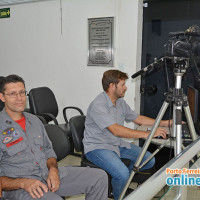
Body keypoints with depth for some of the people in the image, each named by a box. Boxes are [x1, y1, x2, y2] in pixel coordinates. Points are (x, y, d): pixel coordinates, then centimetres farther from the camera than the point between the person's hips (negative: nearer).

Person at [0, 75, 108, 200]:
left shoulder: (34, 120, 17)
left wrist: (53, 169, -1)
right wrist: (23, 183, -23)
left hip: (49, 175, 7)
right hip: (16, 186, -7)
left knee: (100, 177, -3)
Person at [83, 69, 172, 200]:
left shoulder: (121, 102, 6)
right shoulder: (98, 105, -23)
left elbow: (138, 118, 14)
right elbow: (116, 130, -31)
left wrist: (166, 123, 5)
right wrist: (148, 134, -32)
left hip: (117, 144, 9)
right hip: (97, 147, -8)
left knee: (149, 160, 0)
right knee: (122, 174, -31)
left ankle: (121, 179, 19)